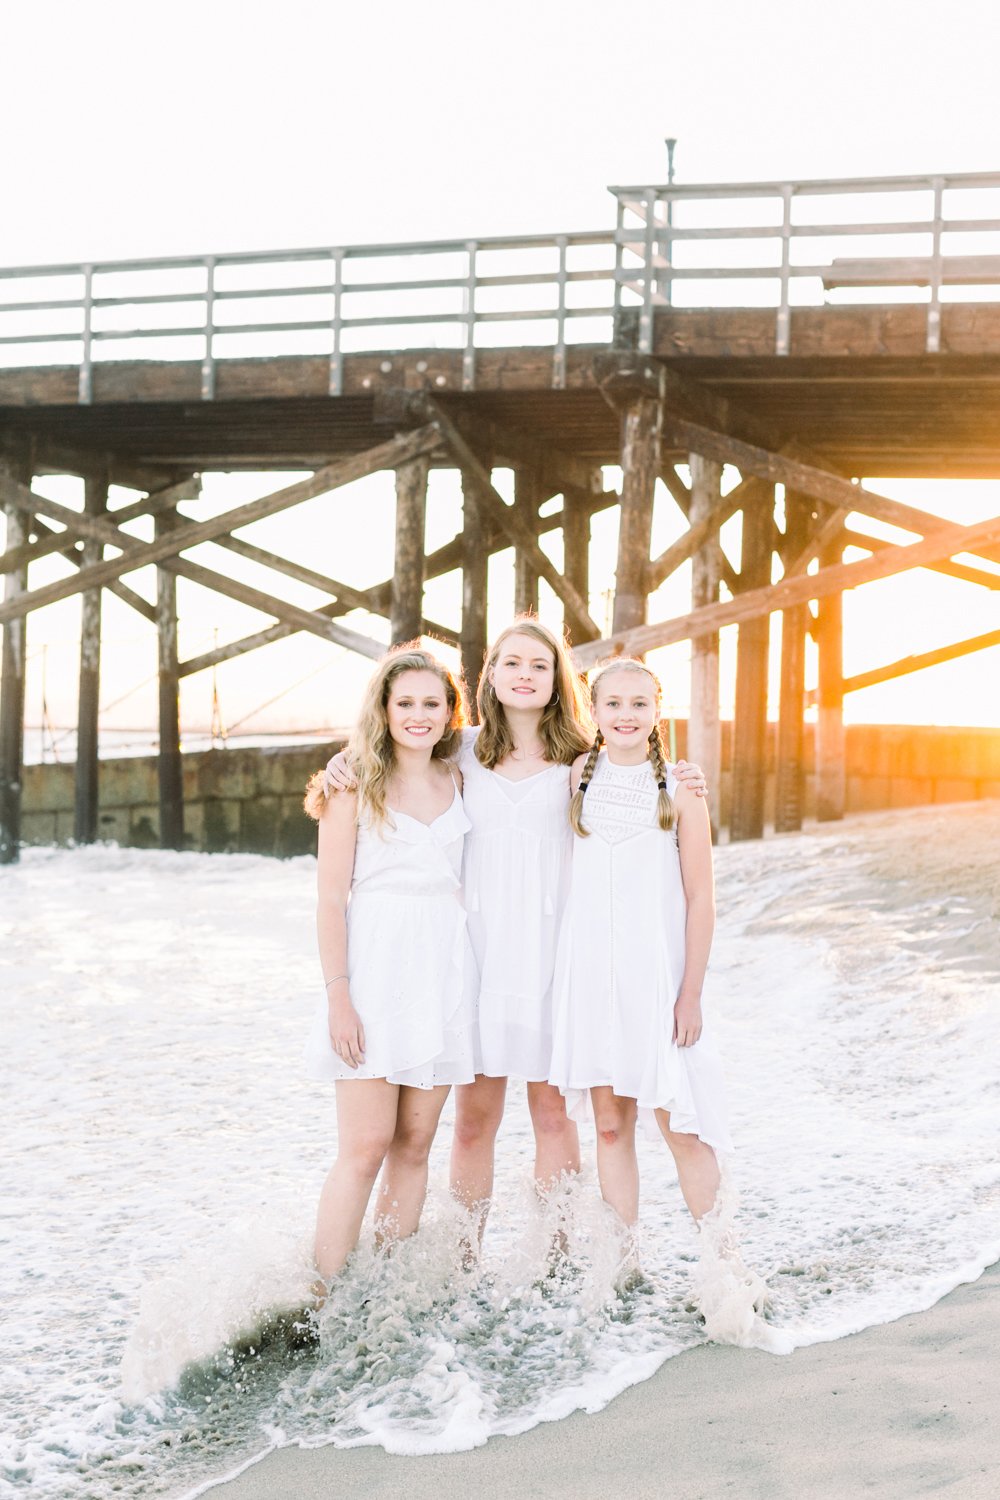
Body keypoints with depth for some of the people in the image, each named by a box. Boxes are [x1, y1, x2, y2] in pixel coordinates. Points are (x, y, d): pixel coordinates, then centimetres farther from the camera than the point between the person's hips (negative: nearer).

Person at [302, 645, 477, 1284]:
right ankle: (324, 1297, -3)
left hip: (445, 971, 4)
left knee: (414, 1145, 6)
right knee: (366, 1147, -8)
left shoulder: (458, 781, 11)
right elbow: (331, 899, -4)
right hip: (375, 969, -4)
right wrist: (339, 996, -13)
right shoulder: (356, 785, -1)